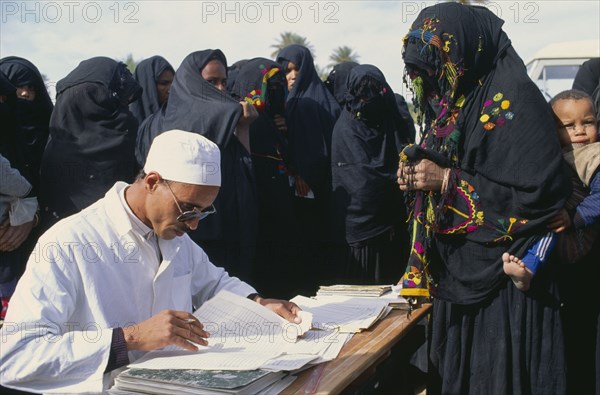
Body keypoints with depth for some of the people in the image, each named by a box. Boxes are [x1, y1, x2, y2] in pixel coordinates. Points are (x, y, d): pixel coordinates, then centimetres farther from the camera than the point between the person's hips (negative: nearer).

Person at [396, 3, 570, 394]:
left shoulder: (514, 98, -15)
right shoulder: (452, 101, 9)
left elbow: (542, 190, -21)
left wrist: (447, 181, -21)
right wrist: (416, 175, -5)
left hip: (504, 278, -7)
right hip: (457, 271, 8)